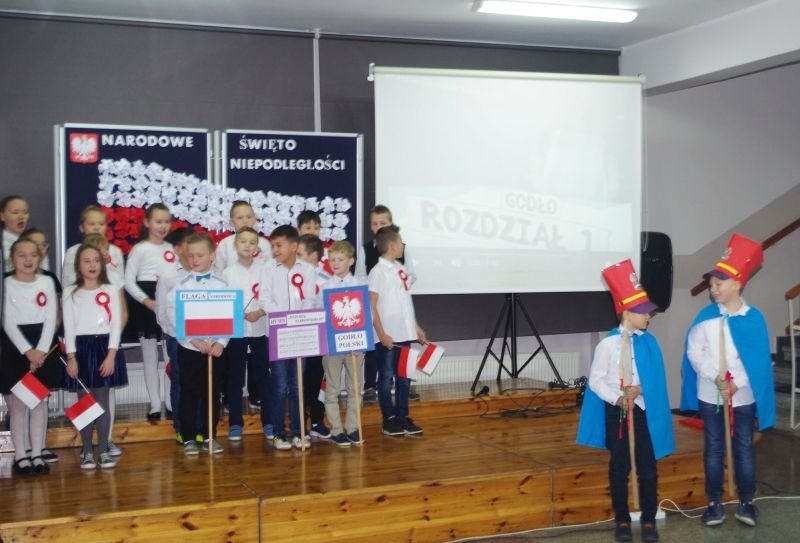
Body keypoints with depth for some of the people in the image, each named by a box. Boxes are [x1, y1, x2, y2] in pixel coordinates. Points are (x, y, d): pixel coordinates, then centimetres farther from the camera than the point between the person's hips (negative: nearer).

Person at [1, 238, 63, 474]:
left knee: (40, 402, 6)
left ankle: (37, 453, 13)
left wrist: (41, 351, -12)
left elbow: (51, 319, 0)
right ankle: (20, 455, 7)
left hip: (43, 346, 2)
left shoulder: (47, 282, 6)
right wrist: (28, 351, -17)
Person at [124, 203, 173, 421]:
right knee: (150, 356, 3)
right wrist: (147, 301, -18)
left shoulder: (171, 249, 10)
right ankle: (155, 405, 9)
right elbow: (128, 281, -8)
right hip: (146, 306, -4)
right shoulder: (139, 249, -5)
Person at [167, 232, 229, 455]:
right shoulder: (181, 285, -3)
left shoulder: (221, 285, 1)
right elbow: (174, 316, -8)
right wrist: (195, 341, -15)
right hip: (189, 347, -1)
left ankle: (209, 436, 19)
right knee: (189, 393, 5)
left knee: (212, 393, 8)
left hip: (215, 347, 1)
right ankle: (188, 438, 14)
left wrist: (221, 343, -13)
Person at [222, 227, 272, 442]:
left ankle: (269, 422, 14)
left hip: (260, 331, 0)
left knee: (263, 377, 6)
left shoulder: (264, 270, 2)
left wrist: (260, 312, -17)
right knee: (235, 379, 6)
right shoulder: (228, 272, 1)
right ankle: (235, 424, 14)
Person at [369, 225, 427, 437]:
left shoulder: (400, 269, 12)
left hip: (404, 333, 7)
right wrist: (381, 333, -18)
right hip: (388, 336, -7)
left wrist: (416, 327, 18)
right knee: (387, 377, 3)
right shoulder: (378, 271, -10)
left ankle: (403, 417, 20)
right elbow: (371, 305, -13)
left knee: (403, 377, 12)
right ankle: (389, 419, 11)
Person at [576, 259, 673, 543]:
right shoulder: (608, 344, -8)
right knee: (619, 468, 8)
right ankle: (622, 520, 19)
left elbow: (657, 379, 1)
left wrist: (640, 389, -17)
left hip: (645, 411, 2)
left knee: (648, 468, 6)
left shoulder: (649, 343, 1)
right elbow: (596, 381, -6)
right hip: (616, 412, -2)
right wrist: (618, 399, -16)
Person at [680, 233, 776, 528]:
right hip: (710, 394, 1)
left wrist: (736, 383, -14)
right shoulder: (705, 316, -4)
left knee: (744, 447, 7)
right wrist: (716, 378, -14)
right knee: (713, 447, 8)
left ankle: (746, 502, 20)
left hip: (743, 395, -1)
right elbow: (694, 352, -4)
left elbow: (759, 360, -7)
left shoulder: (753, 318, -7)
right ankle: (715, 502, 17)